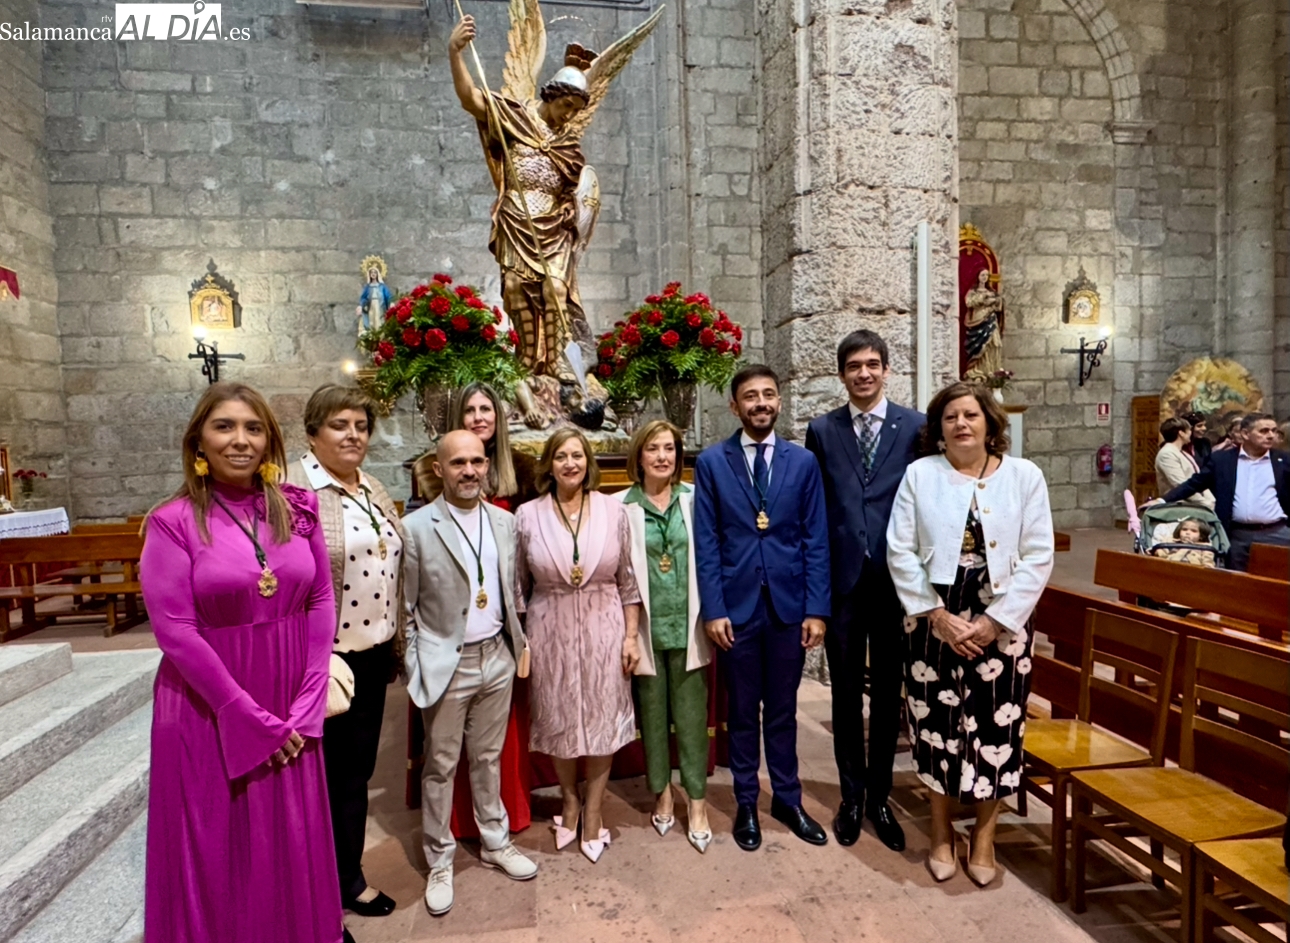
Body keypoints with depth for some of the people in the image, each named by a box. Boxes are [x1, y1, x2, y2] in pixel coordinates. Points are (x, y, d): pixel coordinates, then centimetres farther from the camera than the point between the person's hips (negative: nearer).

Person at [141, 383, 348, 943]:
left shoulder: (297, 509, 0)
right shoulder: (173, 522, -9)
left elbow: (321, 603, 2)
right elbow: (175, 631, -13)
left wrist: (307, 703, -5)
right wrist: (252, 718, -13)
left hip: (291, 710, 3)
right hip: (210, 712, -3)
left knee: (294, 845, 16)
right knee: (219, 850, 12)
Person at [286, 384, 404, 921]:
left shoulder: (374, 491, 10)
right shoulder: (292, 489, -15)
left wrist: (396, 644, 16)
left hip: (372, 654, 7)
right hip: (323, 660, -7)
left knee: (357, 772, 19)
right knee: (324, 777, 9)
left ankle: (349, 877, 38)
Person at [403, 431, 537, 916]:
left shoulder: (505, 522, 2)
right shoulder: (416, 527, -11)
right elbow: (406, 608, -7)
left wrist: (518, 644, 6)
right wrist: (416, 669, -9)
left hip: (496, 658, 4)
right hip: (446, 664, -4)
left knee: (489, 758, 19)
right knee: (441, 765, 11)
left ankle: (495, 842, 37)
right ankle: (439, 861, 29)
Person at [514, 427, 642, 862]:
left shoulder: (613, 511, -4)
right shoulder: (527, 515, -5)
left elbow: (628, 581, 1)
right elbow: (519, 586, 2)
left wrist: (632, 636, -1)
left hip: (603, 630, 0)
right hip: (550, 633, 0)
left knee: (602, 720, 9)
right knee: (559, 721, 13)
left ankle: (593, 810, 29)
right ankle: (570, 801, 37)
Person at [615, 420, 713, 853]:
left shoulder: (694, 500, 1)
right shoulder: (621, 506, -3)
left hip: (686, 625, 1)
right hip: (646, 627, 0)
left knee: (691, 715, 7)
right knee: (652, 714, 13)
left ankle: (697, 802, 21)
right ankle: (662, 793, 32)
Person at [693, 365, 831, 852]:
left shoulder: (803, 461, 2)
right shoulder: (712, 462, -2)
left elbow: (816, 540, 2)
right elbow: (706, 542, -3)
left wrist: (816, 609, -3)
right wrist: (713, 609, -8)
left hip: (788, 604, 1)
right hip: (736, 605, -1)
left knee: (783, 709, 15)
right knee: (743, 710, 13)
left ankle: (787, 799, 32)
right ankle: (746, 802, 30)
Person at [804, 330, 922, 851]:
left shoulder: (915, 427, 0)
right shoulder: (821, 430, 3)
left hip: (895, 580, 0)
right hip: (842, 580, 1)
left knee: (887, 693, 13)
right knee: (846, 695, 12)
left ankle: (879, 797, 31)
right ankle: (852, 796, 30)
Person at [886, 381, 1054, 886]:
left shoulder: (1024, 476, 2)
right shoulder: (920, 474, 0)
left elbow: (1037, 557, -3)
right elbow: (901, 551, -4)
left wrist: (995, 621, -10)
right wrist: (937, 615, -11)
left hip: (1001, 623, 1)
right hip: (933, 621, 0)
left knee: (995, 727, 5)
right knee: (937, 725, 6)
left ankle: (984, 836, 27)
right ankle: (942, 833, 27)